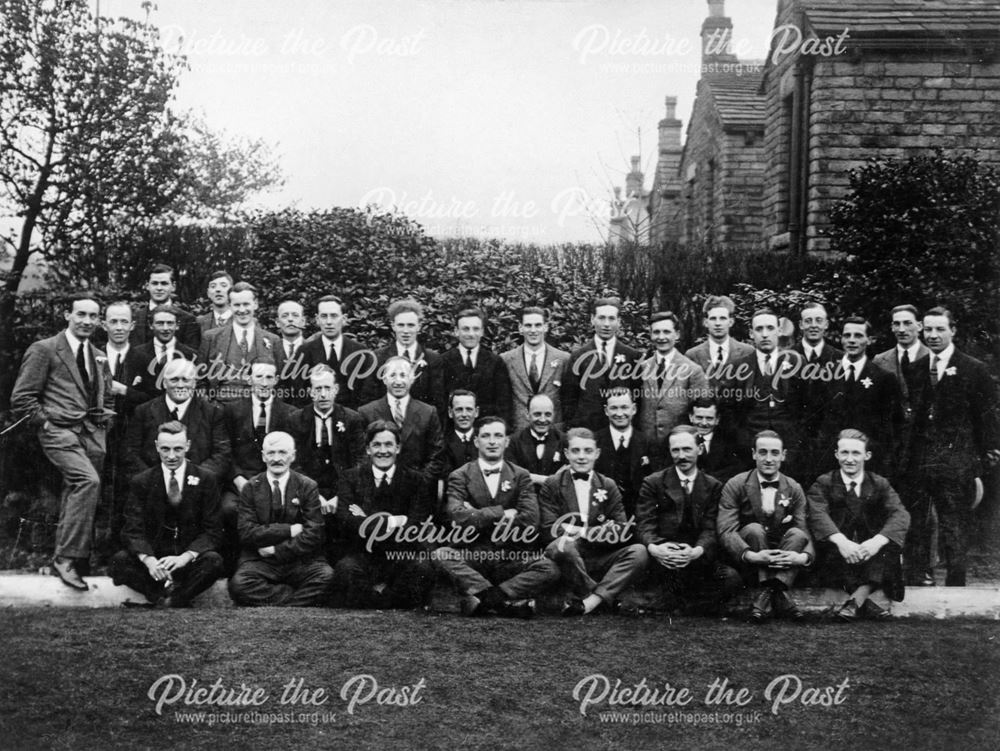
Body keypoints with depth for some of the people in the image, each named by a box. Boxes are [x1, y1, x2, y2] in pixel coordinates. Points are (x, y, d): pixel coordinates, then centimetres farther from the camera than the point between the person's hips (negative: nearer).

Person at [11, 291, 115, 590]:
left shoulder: (99, 357, 19)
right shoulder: (43, 350, -1)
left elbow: (108, 399, 30)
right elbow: (21, 398, -4)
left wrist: (105, 419, 13)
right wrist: (46, 423, -9)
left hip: (93, 434, 6)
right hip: (60, 431, -6)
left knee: (76, 495, 8)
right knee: (88, 480, -26)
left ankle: (68, 560, 19)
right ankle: (67, 557, -20)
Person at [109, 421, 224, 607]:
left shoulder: (205, 481, 0)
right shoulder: (141, 482, 3)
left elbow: (213, 531, -4)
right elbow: (133, 530, -5)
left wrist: (185, 557, -23)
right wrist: (149, 560, -26)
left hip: (190, 559, -1)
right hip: (153, 557, 1)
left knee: (213, 561, -33)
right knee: (119, 561, -27)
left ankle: (167, 601, -17)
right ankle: (176, 599, -20)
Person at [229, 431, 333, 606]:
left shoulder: (307, 486, 4)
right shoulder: (250, 488, 5)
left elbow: (313, 535, -4)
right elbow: (246, 533, -6)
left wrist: (275, 550, -9)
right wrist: (289, 530, -12)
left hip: (301, 561, 0)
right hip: (260, 562, 0)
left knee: (326, 576, -31)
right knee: (238, 584, -31)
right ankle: (300, 598, -18)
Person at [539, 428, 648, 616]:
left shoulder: (608, 486, 12)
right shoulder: (551, 485, 5)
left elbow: (622, 533, 1)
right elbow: (549, 531, -9)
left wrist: (581, 532, -12)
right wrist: (600, 531, -13)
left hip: (599, 558, 3)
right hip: (567, 556, -3)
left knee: (639, 552, -23)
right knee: (563, 545, -36)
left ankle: (591, 601, -32)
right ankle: (606, 598, -19)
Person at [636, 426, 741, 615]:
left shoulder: (713, 486, 13)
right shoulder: (653, 483, 9)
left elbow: (711, 529, 1)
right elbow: (644, 525, -1)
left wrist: (697, 551, -22)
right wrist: (654, 548, -25)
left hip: (699, 557, 1)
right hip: (664, 556, -1)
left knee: (731, 578, -28)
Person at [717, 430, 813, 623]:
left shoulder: (794, 489, 4)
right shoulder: (735, 486, -4)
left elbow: (805, 532, -4)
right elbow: (725, 531, -15)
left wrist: (804, 556, -29)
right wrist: (750, 556, -35)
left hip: (783, 562, 2)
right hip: (748, 562, -2)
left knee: (796, 534, -24)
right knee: (754, 529, -29)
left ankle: (766, 595, -34)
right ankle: (778, 595, -33)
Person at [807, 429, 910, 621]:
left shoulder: (879, 484, 7)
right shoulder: (823, 484, 4)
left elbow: (900, 515, -10)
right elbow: (817, 514, -16)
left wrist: (877, 541, -30)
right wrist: (841, 541, -35)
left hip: (871, 554, 1)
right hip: (836, 560, -1)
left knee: (890, 543, -27)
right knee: (829, 542, -31)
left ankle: (855, 601, -29)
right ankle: (866, 603, -28)